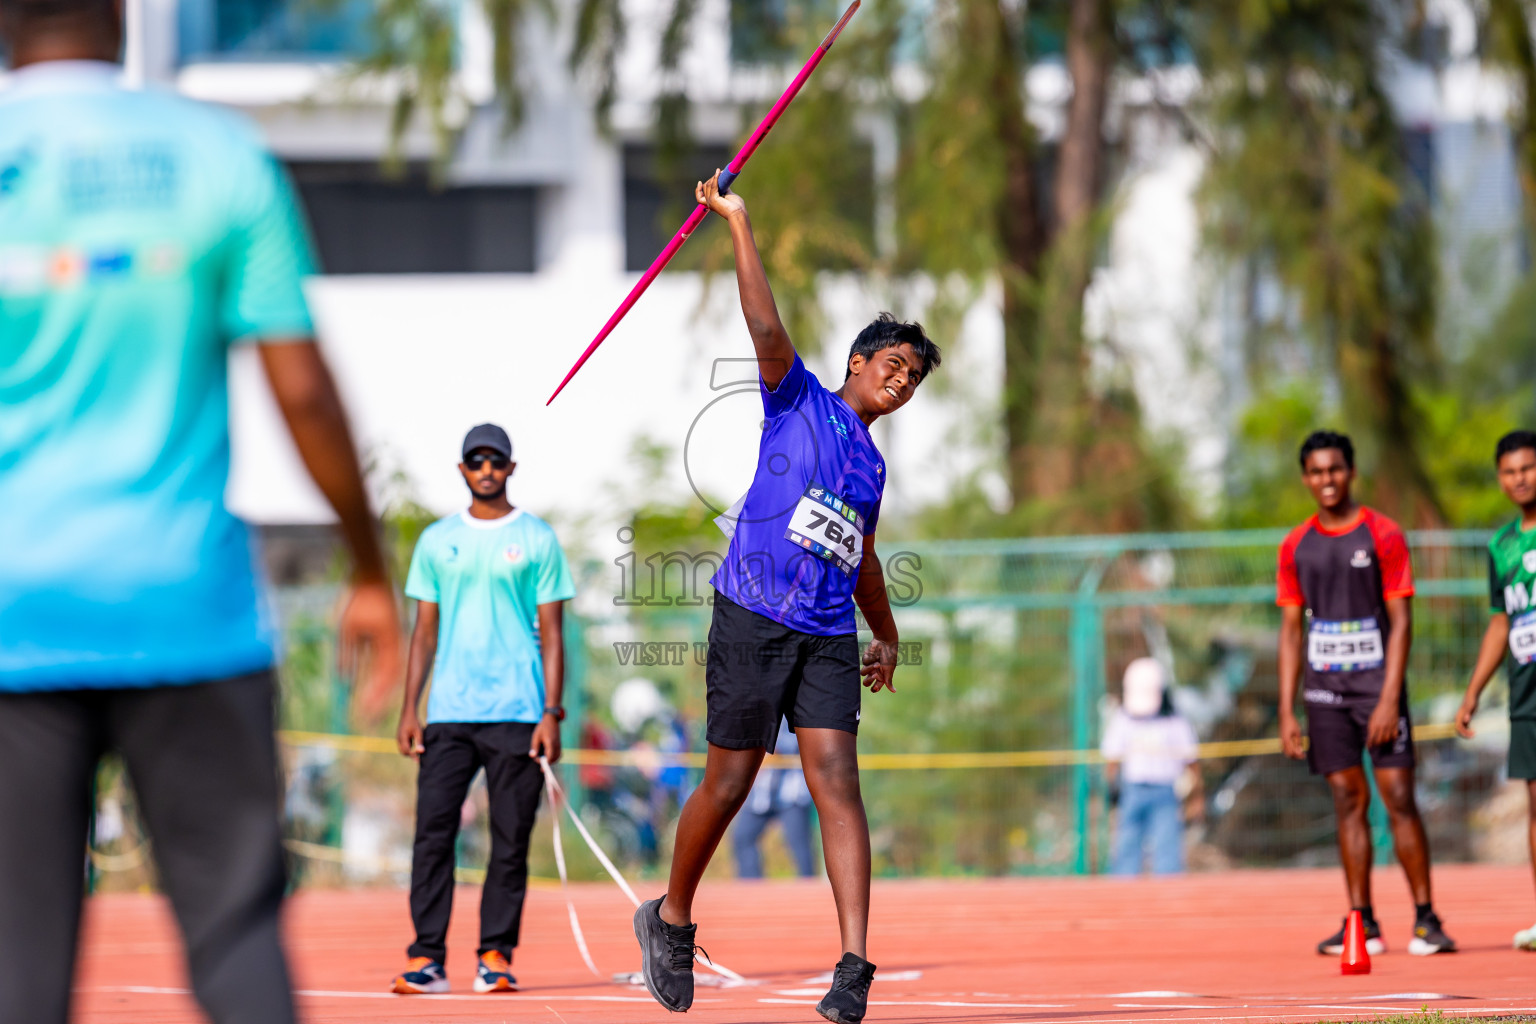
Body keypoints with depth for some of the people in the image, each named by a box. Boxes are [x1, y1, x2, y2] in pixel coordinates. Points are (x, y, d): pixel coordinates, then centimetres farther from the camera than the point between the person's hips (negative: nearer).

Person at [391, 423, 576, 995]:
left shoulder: (537, 540, 5)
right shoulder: (437, 541, 12)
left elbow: (551, 633, 3)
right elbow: (425, 630, 15)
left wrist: (552, 713, -6)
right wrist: (409, 708, 6)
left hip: (516, 713, -2)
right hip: (448, 713, 2)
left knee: (510, 841, -1)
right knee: (432, 834, -7)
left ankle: (495, 957, 5)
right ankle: (427, 958, -8)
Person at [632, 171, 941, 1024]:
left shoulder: (873, 465, 21)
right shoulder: (800, 399, 4)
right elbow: (767, 328, -11)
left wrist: (887, 635, 43)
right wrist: (739, 225, -18)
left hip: (829, 640, 5)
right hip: (752, 622, -5)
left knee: (837, 782, -10)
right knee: (729, 785, 1)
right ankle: (672, 919, 25)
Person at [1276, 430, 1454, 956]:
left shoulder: (1382, 534, -3)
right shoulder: (1295, 546, 10)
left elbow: (1401, 622, -5)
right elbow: (1292, 631, 13)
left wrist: (1389, 699, -14)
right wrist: (1287, 711, 5)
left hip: (1376, 687, -4)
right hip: (1324, 690, 4)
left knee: (1398, 796, -8)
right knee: (1347, 800, 3)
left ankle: (1426, 919, -5)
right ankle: (1362, 923, 4)